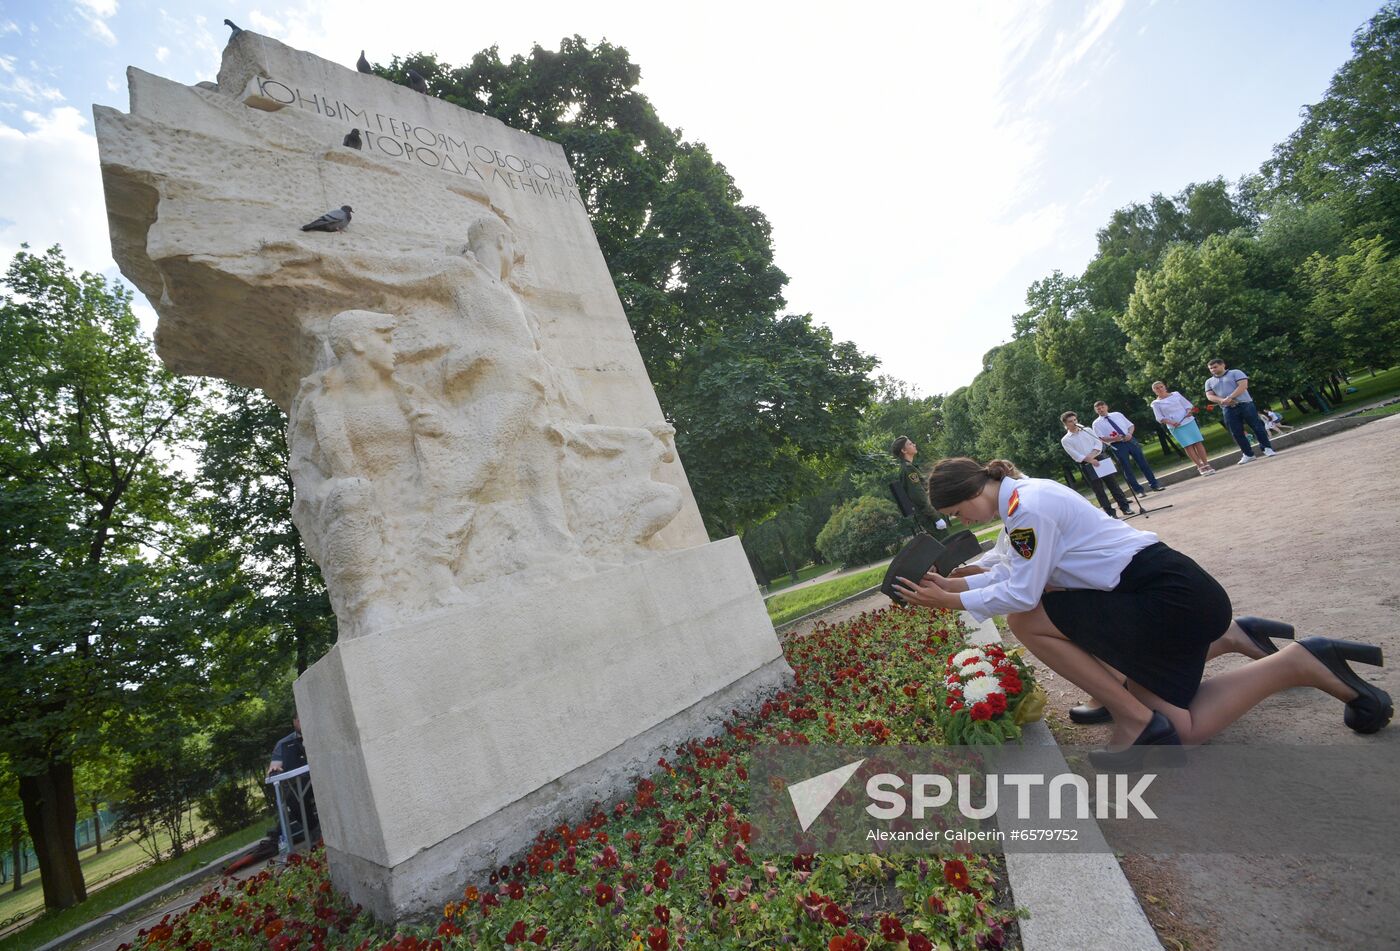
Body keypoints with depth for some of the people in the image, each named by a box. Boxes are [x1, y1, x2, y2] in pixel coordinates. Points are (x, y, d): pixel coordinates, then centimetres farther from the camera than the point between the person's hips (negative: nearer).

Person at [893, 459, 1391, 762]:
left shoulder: (1027, 506, -23)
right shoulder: (1021, 496, 8)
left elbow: (1021, 594, -23)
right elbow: (1021, 573, 12)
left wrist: (950, 602, -17)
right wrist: (955, 584, 7)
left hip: (1170, 595, -9)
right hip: (1160, 590, 9)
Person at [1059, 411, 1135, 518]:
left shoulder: (1086, 430, 11)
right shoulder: (1065, 440, -2)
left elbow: (1098, 442, 4)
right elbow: (1075, 456, -9)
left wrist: (1093, 454, -12)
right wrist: (1089, 460, -18)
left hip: (1100, 459, 3)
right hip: (1087, 465, -3)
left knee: (1113, 484, 4)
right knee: (1098, 490, 0)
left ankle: (1125, 507, 13)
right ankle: (1110, 512, 5)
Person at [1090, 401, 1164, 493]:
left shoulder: (1117, 415, 11)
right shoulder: (1096, 423, -1)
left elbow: (1131, 425, 12)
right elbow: (1100, 438, -8)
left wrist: (1129, 434, -9)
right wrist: (1113, 439, -24)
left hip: (1130, 440, 3)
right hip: (1117, 446, -3)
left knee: (1143, 463, 6)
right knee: (1127, 468, 1)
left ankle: (1155, 484, 18)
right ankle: (1138, 490, 11)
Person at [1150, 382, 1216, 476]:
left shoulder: (1176, 394, 8)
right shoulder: (1155, 403, 2)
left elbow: (1187, 404, 10)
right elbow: (1160, 418, 1)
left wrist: (1189, 411, -11)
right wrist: (1170, 422, -16)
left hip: (1188, 422, 2)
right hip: (1176, 427, -2)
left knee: (1198, 443, -1)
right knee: (1188, 446, -5)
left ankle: (1206, 464, 4)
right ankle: (1200, 466, 0)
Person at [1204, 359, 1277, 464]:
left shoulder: (1235, 373, 5)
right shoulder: (1209, 382, 15)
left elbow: (1243, 385, -9)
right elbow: (1209, 396, 4)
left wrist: (1229, 398, -20)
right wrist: (1222, 400, -15)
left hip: (1244, 404, -3)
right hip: (1228, 409, 3)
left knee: (1257, 427, -2)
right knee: (1237, 433, 1)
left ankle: (1267, 449, 7)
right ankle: (1248, 455, 7)